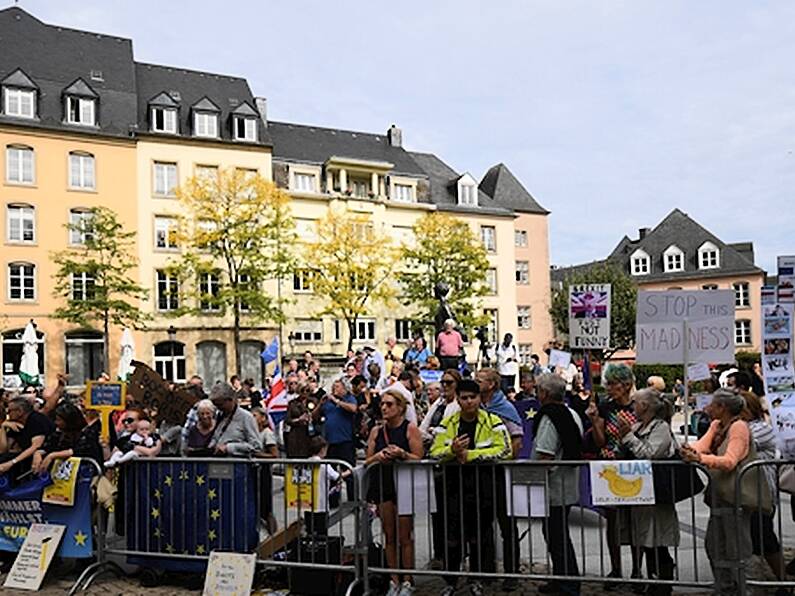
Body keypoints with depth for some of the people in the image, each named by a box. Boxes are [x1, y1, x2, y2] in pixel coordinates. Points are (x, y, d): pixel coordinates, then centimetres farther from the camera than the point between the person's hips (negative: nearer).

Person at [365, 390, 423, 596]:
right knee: (389, 536, 9)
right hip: (382, 484, 4)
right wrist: (378, 456, -10)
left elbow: (418, 458, -6)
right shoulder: (376, 431, 10)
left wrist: (401, 454, -23)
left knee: (405, 536, 0)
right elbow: (367, 461, 10)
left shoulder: (410, 429, -3)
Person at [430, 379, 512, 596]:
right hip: (454, 483, 1)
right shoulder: (447, 423, 4)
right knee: (453, 535, 5)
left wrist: (470, 454, -17)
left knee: (480, 534, 10)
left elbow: (504, 450, -13)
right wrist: (452, 450, -22)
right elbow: (434, 452, 0)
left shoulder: (492, 422, -3)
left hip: (483, 484, -1)